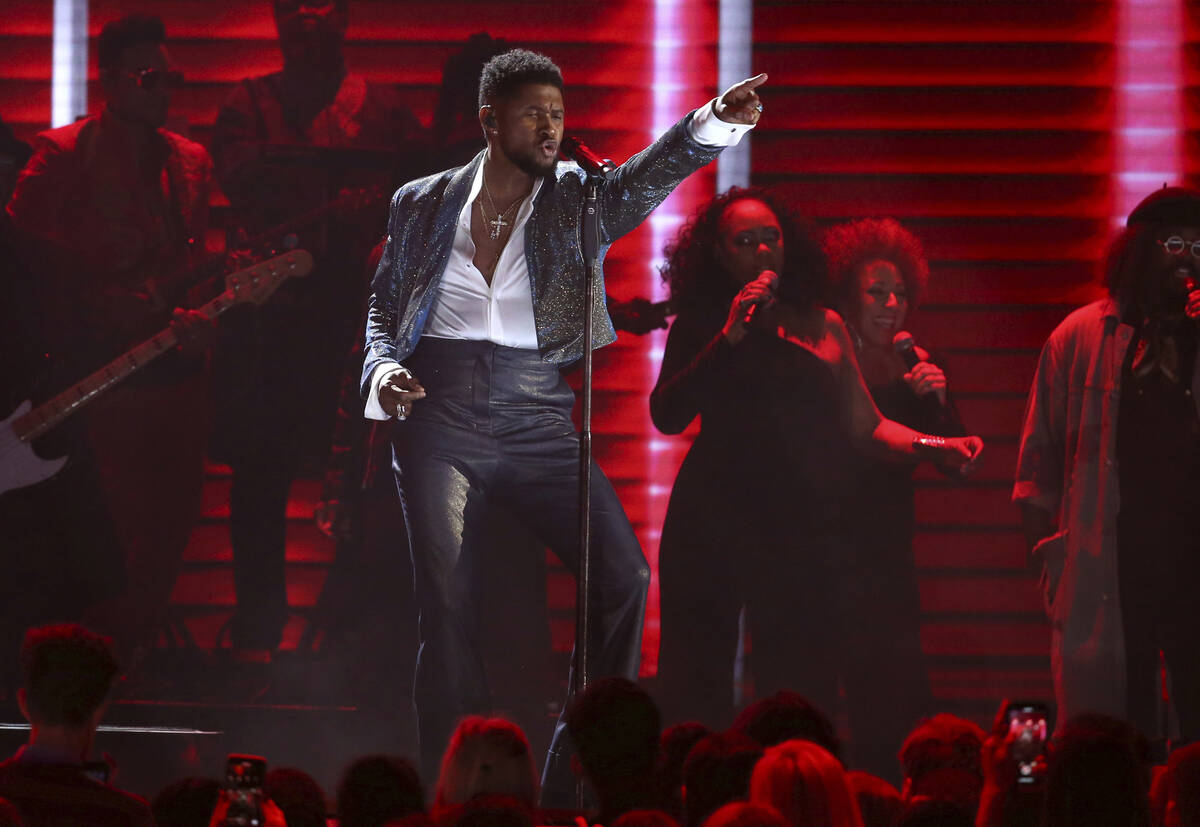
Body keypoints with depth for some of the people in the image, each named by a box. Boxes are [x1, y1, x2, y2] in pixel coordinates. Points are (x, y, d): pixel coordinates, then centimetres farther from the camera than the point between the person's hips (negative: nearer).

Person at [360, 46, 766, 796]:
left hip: (539, 419, 1)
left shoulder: (576, 199, 7)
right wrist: (384, 370, -5)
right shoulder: (424, 205, 9)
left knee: (623, 576, -12)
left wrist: (717, 123, -30)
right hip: (442, 418, -1)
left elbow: (650, 175, -11)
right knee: (448, 606, -3)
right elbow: (384, 308, 16)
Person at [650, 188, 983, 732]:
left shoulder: (823, 328, 15)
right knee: (697, 688, -5)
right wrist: (729, 338, -9)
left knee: (803, 688, -6)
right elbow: (667, 417, -4)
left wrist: (935, 446, -1)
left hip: (804, 525, 1)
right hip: (715, 521, -1)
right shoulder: (701, 327, 9)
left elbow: (865, 426, 15)